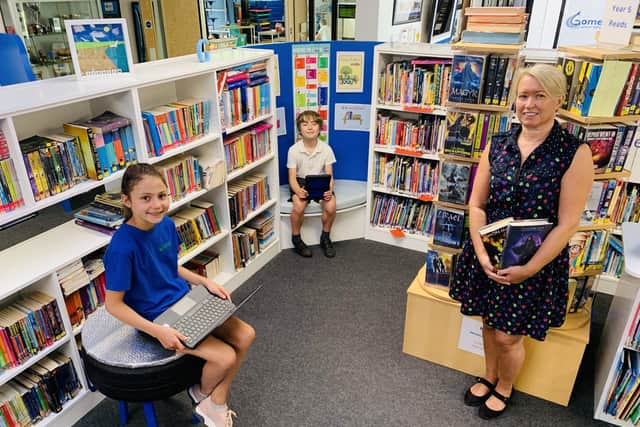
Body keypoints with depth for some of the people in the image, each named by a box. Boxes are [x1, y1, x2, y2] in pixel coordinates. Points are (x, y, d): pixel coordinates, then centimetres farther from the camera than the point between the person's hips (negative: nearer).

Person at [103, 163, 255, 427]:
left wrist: (205, 282, -1)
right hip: (156, 318, -7)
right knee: (225, 357, -16)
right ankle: (203, 394, 20)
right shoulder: (122, 247, -27)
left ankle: (216, 403, 17)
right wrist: (158, 332, -25)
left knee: (245, 336, 0)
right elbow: (113, 304, -19)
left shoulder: (166, 224, -5)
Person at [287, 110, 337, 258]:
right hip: (301, 182, -1)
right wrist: (298, 191, -34)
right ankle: (296, 238, -4)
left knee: (331, 206, -27)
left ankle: (325, 237, 2)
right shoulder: (293, 150, -10)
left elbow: (329, 175, -5)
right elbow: (292, 177, -11)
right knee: (299, 205, -32)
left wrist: (329, 190, -28)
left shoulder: (326, 149, -6)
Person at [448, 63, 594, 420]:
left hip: (537, 262, -3)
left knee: (508, 336, 7)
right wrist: (481, 254, -12)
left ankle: (504, 389, 38)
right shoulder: (497, 145, -1)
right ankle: (489, 377, 46)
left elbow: (567, 224, -14)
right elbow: (477, 205, -1)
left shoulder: (574, 153, -12)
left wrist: (528, 269, -18)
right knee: (490, 322, 18)